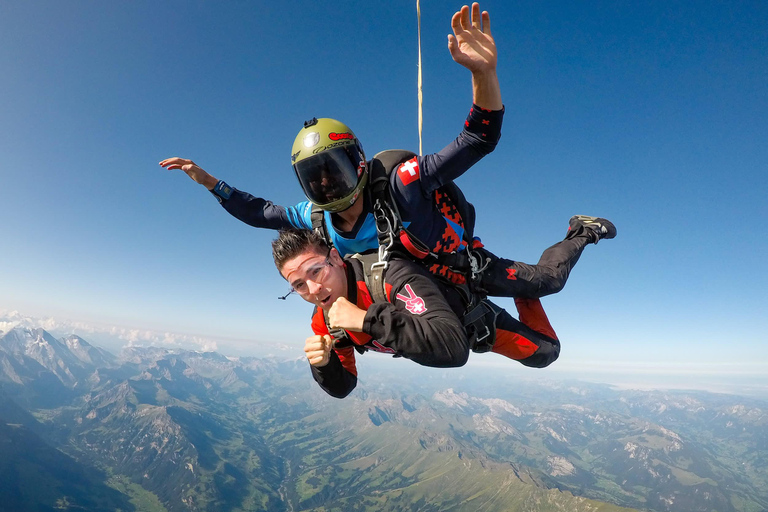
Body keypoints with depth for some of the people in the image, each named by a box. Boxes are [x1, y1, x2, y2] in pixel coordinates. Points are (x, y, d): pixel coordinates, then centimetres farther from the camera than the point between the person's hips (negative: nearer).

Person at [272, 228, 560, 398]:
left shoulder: (393, 276, -46)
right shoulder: (323, 321, -24)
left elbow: (455, 348, -55)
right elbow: (342, 388, -10)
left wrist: (367, 318, -59)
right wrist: (322, 364, -34)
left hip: (468, 314, -6)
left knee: (543, 352, 6)